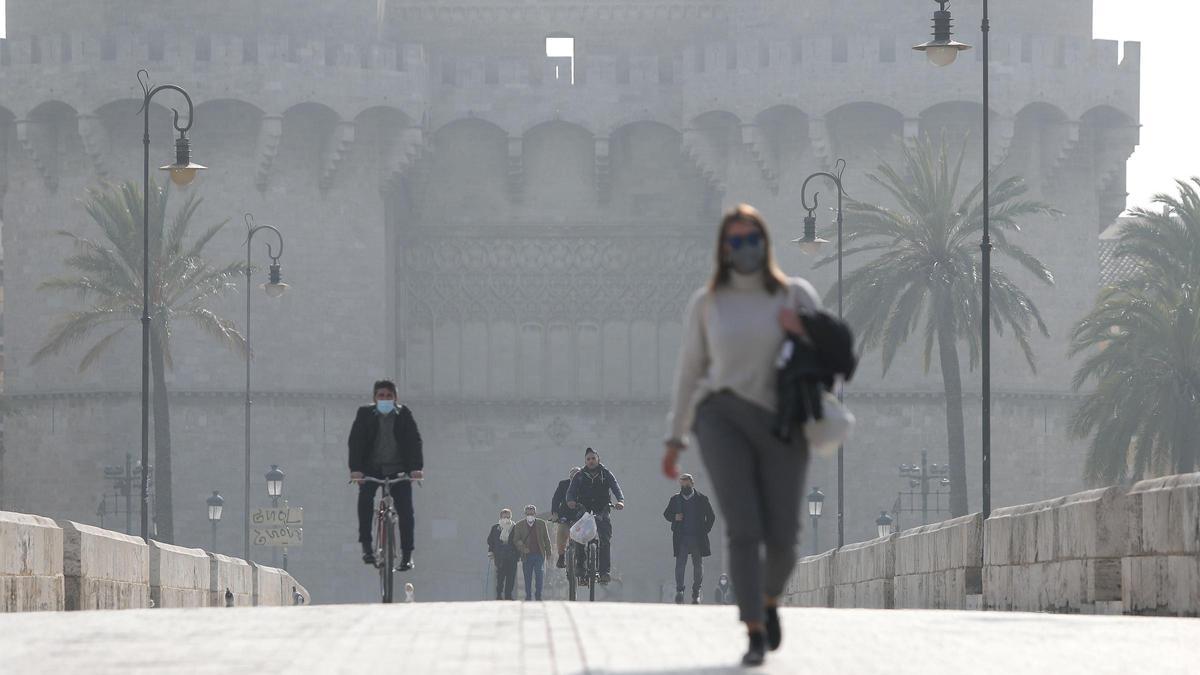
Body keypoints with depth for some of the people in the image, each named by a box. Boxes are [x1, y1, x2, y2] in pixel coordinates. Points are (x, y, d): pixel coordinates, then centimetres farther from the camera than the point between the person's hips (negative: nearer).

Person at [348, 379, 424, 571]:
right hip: (371, 467, -1)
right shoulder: (365, 414, -1)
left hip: (398, 469, 1)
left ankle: (407, 554, -3)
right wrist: (355, 469, -24)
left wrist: (417, 467, -23)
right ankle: (366, 546, -22)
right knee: (365, 497, -27)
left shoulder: (404, 415, 1)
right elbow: (355, 441, -9)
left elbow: (414, 441, -7)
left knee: (405, 508, -12)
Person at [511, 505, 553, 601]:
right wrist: (522, 548, -14)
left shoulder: (542, 524, 6)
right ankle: (528, 597, 12)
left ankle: (538, 596, 4)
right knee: (527, 578, 4)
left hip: (539, 554, 0)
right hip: (526, 555, 0)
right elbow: (515, 540, 3)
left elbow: (547, 539, 9)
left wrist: (549, 553, 5)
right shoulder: (519, 525, 5)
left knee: (539, 576, -6)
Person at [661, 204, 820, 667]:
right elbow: (689, 371, 14)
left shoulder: (796, 295, 7)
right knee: (743, 529, -17)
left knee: (782, 538, -2)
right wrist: (674, 440, 11)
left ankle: (769, 600, 33)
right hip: (722, 419, -1)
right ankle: (756, 637, -13)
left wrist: (803, 335, -12)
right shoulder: (706, 303, 8)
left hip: (781, 425, 1)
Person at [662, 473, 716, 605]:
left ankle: (696, 594, 13)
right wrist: (674, 517, -6)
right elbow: (666, 514, 15)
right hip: (681, 538, 0)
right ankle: (679, 590, -11)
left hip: (697, 538, 0)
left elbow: (711, 517, 11)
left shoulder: (702, 499, 3)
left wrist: (705, 531, 1)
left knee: (698, 566, 5)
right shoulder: (675, 499, 7)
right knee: (680, 564, -11)